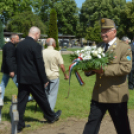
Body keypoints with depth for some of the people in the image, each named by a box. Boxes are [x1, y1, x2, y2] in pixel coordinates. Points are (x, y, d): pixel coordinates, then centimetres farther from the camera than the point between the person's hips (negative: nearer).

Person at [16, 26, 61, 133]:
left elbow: (18, 61, 13)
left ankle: (19, 124, 8)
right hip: (33, 78, -5)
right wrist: (45, 79, -7)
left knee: (21, 101, 7)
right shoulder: (36, 46, -15)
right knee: (42, 99, 11)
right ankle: (51, 116, 30)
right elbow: (40, 64, -15)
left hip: (21, 78, 6)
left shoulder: (19, 45, 6)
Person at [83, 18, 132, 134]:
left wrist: (105, 70, -24)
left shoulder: (124, 47, -6)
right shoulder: (99, 47, 14)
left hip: (116, 95, -5)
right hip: (99, 93, 5)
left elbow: (126, 68, -18)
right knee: (92, 123, 10)